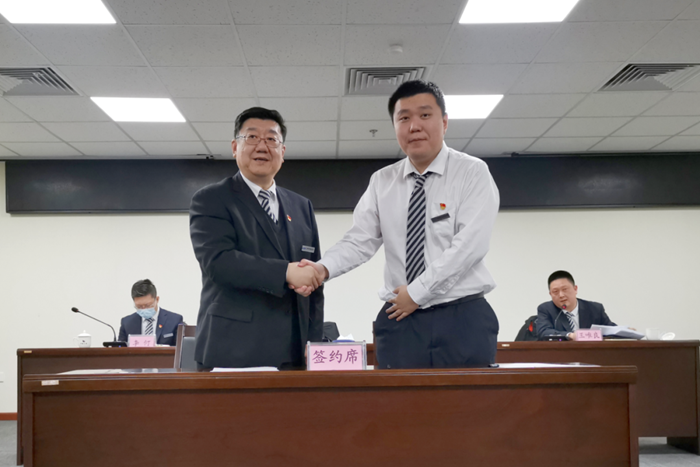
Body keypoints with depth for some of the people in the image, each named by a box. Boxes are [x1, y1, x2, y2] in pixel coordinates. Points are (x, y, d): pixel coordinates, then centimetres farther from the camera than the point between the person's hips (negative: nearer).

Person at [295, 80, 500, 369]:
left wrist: (417, 292, -13)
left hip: (464, 321, -3)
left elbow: (470, 243, -13)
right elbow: (359, 241, 2)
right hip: (400, 321, 3)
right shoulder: (382, 182, 10)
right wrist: (323, 268, -18)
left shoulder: (472, 173, -2)